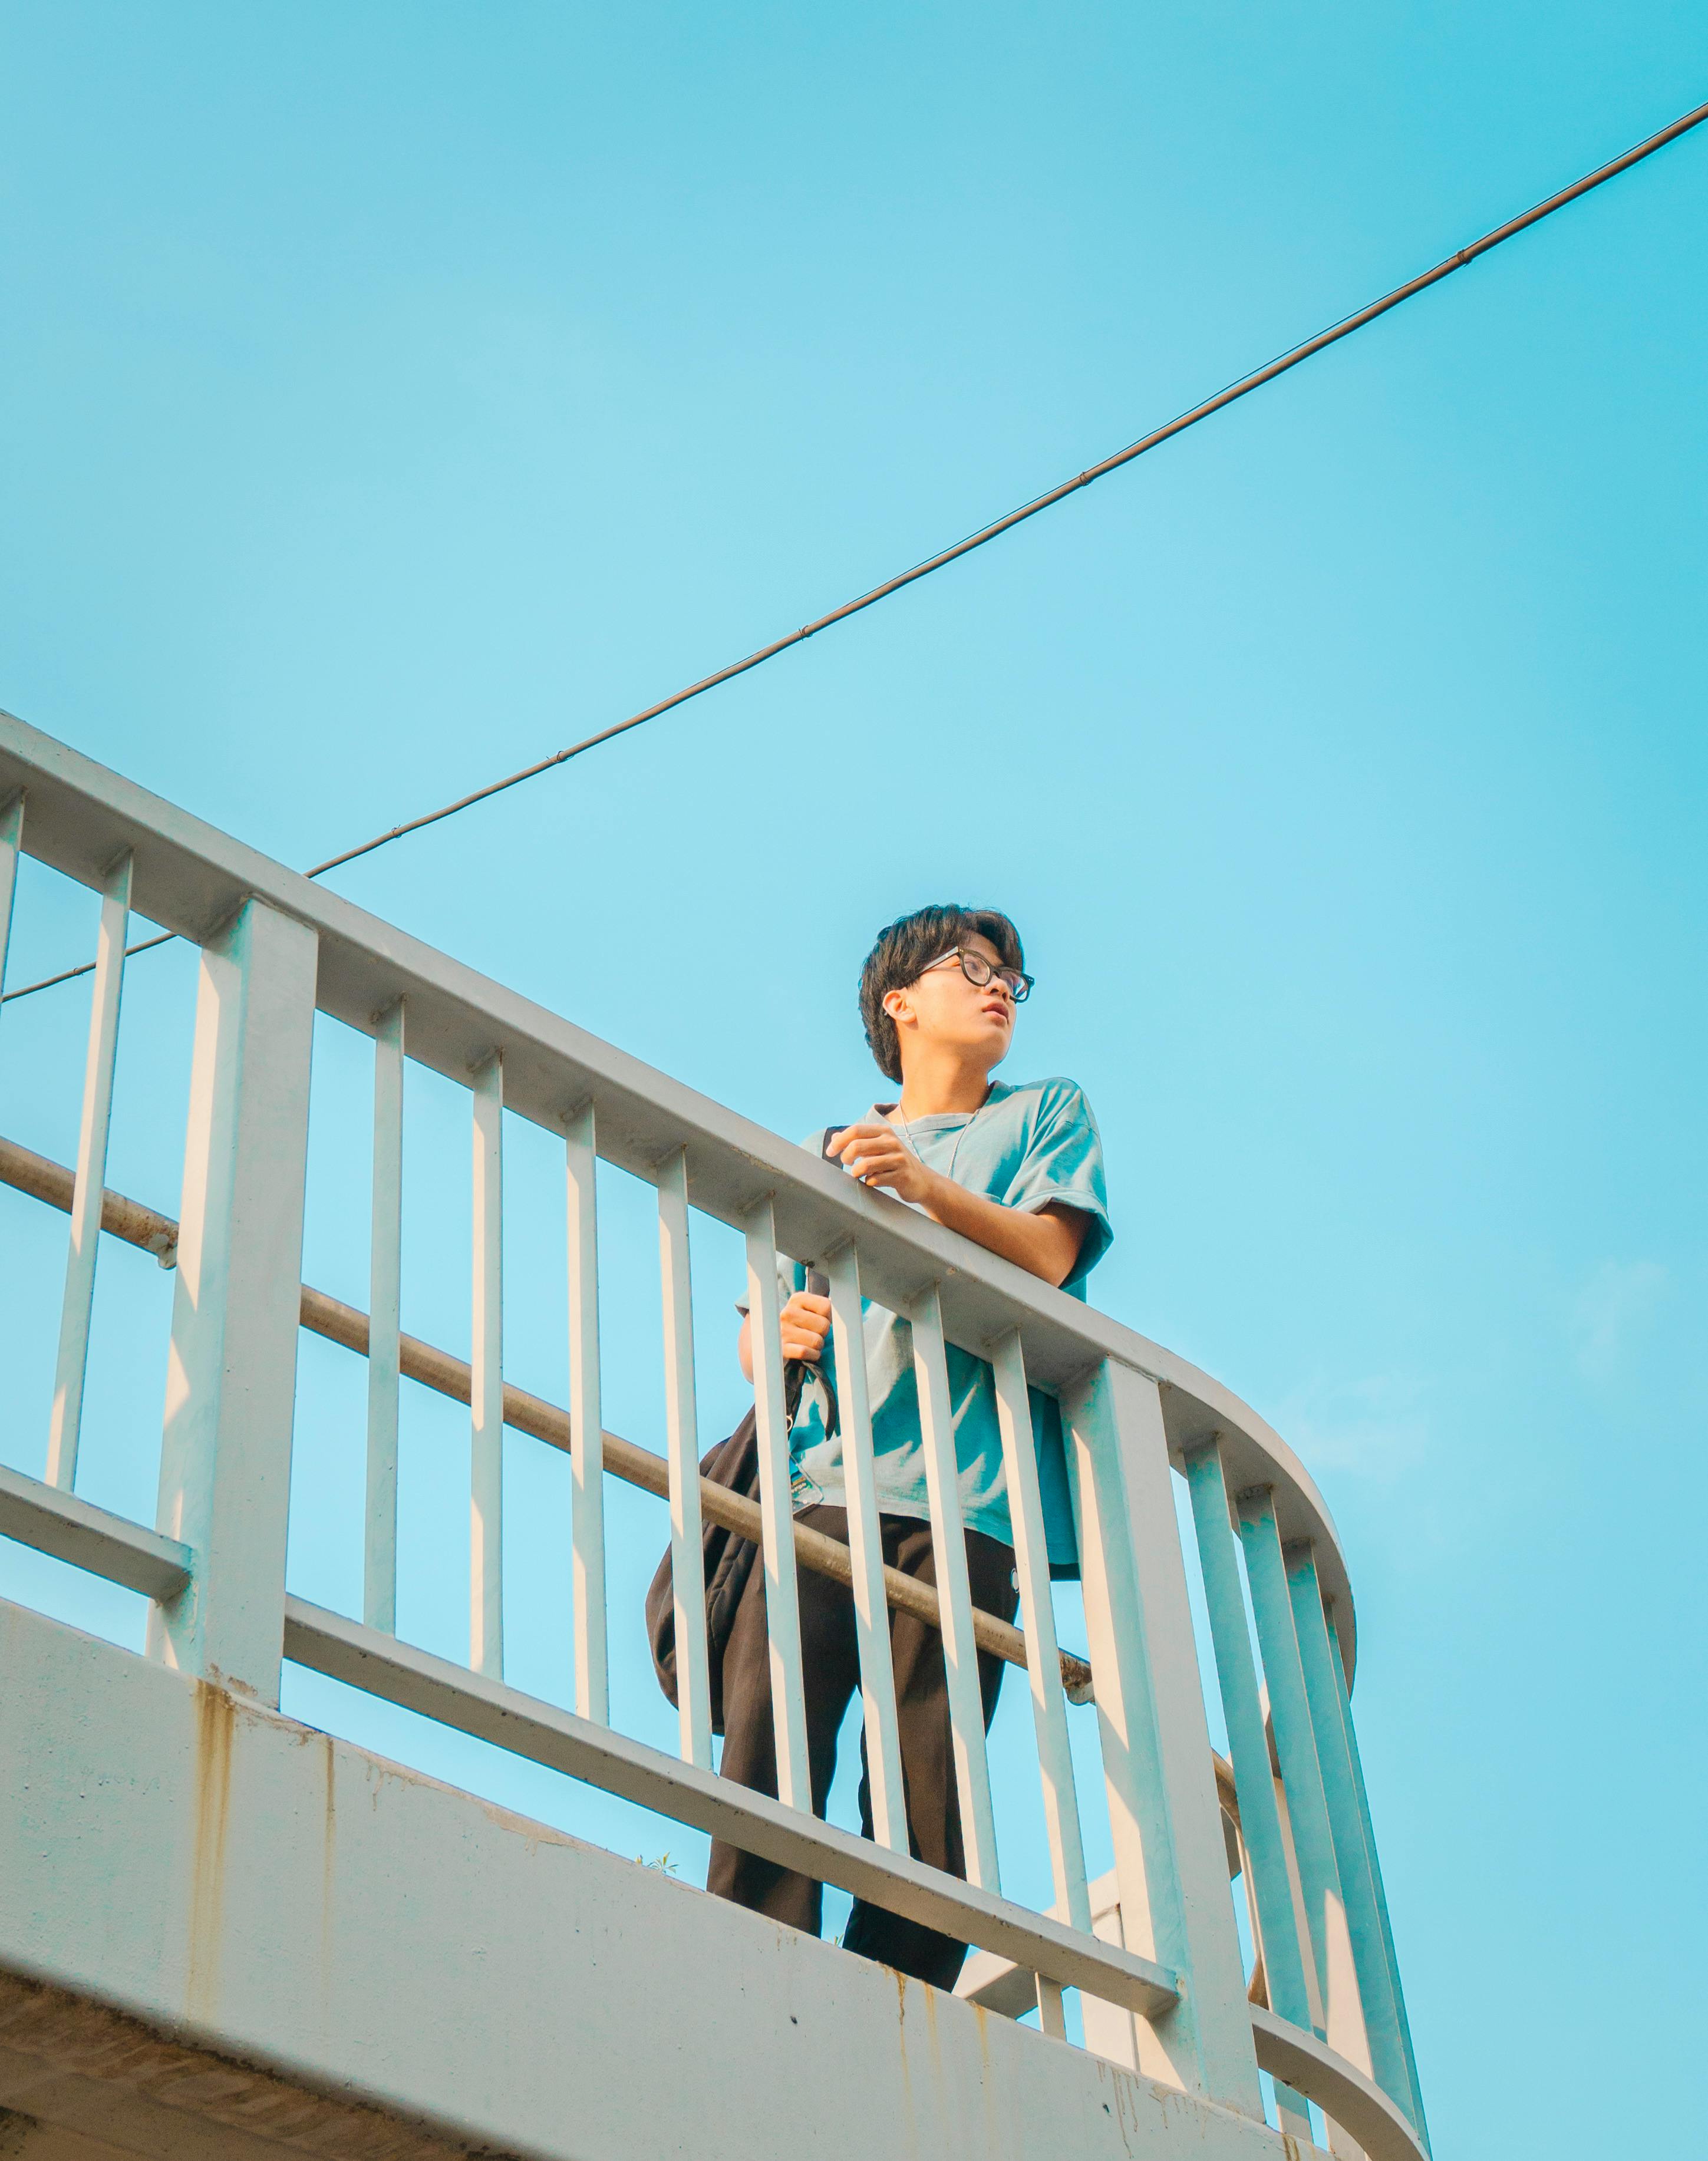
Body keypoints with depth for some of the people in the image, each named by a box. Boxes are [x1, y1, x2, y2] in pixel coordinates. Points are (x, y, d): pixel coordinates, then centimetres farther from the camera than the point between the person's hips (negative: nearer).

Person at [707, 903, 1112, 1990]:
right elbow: (755, 1341, 23)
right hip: (823, 1480, 2)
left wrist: (929, 1186, -12)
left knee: (925, 1798, -12)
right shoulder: (827, 1152, 29)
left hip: (964, 1494, -2)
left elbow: (1047, 1253, 4)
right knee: (765, 1760, -16)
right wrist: (778, 1336, -2)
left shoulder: (1048, 1114, 23)